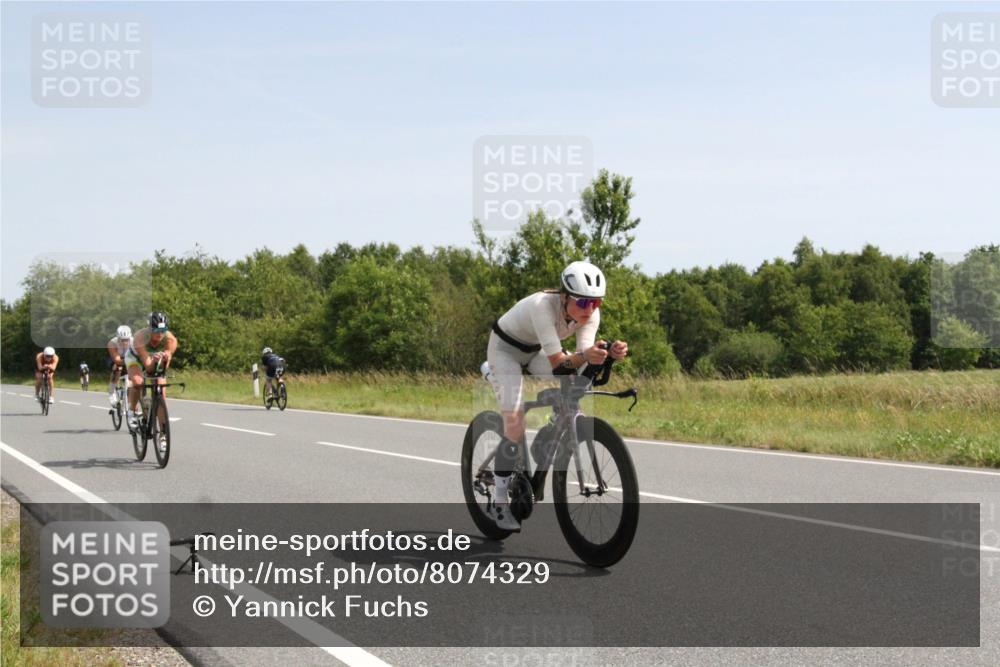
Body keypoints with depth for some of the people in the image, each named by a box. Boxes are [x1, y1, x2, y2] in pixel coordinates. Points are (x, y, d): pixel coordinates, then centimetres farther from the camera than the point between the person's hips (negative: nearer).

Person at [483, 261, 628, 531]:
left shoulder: (591, 314, -20)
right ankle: (500, 502, -9)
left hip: (536, 352, 6)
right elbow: (556, 360, -39)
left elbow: (582, 356, -26)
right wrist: (585, 356, -58)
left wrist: (609, 353, -46)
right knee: (515, 423, -18)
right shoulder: (543, 305, -38)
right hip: (505, 349, -6)